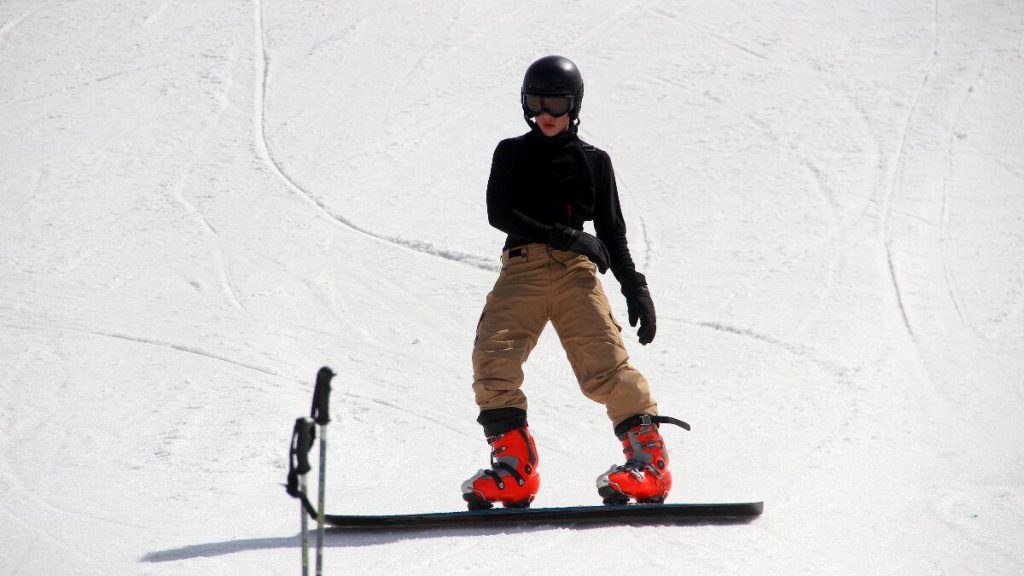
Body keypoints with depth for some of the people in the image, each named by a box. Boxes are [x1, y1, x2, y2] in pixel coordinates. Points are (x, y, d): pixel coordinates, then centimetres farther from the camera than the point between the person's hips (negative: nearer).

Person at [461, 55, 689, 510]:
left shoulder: (594, 162, 16)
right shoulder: (511, 154, 16)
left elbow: (612, 233, 17)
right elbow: (499, 213, 1)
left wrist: (635, 288, 7)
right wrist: (564, 236, -8)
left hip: (575, 270, -1)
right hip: (522, 268, 1)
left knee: (604, 365, -17)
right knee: (492, 358, -18)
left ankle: (648, 457, -13)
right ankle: (515, 467, -15)